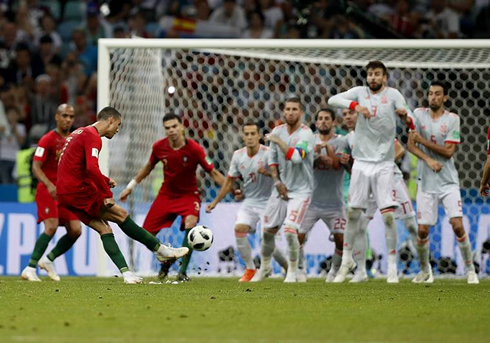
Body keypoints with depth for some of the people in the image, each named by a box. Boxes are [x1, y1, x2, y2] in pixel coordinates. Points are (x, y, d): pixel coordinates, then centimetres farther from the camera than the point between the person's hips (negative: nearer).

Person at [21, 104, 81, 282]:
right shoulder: (48, 140, -8)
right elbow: (36, 167, -14)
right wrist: (49, 185, -29)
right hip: (47, 191, -6)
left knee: (75, 230, -5)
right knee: (51, 227, -23)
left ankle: (48, 260, 15)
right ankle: (30, 268, -19)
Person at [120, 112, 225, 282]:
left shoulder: (194, 149, -20)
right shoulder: (159, 147, -11)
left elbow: (213, 172, -12)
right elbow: (148, 166, 10)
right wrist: (131, 186, 15)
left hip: (188, 194, -3)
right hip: (166, 194, 3)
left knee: (190, 224, -33)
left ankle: (183, 271, -21)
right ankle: (166, 261, 29)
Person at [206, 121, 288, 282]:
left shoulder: (268, 153, -13)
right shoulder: (238, 155, 2)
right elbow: (229, 181, 12)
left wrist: (268, 172, -35)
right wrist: (215, 202, 13)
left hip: (267, 201, -5)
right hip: (249, 202, 5)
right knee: (239, 228, -17)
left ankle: (289, 268, 12)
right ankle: (250, 270, -4)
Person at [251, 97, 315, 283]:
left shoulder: (306, 134, -15)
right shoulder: (277, 131, 3)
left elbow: (295, 158, -30)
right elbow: (272, 160, 10)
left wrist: (278, 141, -23)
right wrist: (277, 182, -1)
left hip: (300, 191, -6)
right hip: (281, 188, 6)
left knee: (290, 230, -18)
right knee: (268, 230, 10)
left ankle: (292, 272, 0)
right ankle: (265, 266, 32)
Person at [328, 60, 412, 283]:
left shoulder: (393, 95, 1)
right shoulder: (360, 92, 5)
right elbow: (333, 100, -7)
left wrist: (404, 115, -31)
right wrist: (355, 105, -24)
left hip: (384, 163, -2)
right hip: (362, 161, 2)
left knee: (388, 215, -7)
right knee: (353, 213, 5)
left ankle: (392, 267, -1)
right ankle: (346, 260, 21)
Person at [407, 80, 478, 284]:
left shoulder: (452, 119, -2)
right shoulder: (419, 114, 3)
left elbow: (449, 151, -9)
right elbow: (411, 145, -1)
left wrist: (423, 141, -15)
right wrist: (428, 160, -17)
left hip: (448, 182, -1)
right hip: (426, 182, 1)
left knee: (458, 225, -12)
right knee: (422, 230, -2)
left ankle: (470, 269, 1)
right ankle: (424, 270, 19)